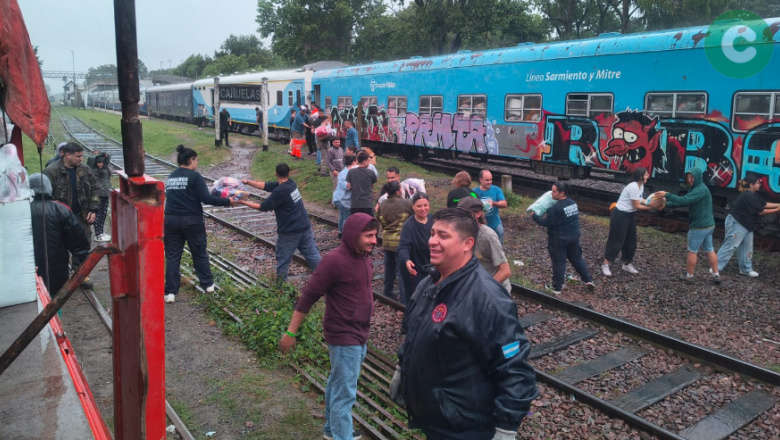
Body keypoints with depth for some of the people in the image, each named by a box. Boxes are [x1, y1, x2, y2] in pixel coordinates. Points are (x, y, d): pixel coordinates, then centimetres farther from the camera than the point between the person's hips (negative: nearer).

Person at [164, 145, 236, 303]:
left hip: (170, 220, 4)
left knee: (172, 256, 6)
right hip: (192, 220, -4)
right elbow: (205, 198, -16)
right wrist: (227, 201, -8)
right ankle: (208, 284, 25)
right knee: (199, 253, 11)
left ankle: (170, 292, 5)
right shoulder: (194, 176, -9)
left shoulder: (171, 177, 12)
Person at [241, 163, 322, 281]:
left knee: (283, 259, 9)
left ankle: (280, 284, 20)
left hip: (289, 232, -7)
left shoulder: (279, 192, -18)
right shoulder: (291, 183, 5)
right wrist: (248, 182, 4)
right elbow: (265, 185, 7)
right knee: (312, 254, 12)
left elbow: (263, 207, -12)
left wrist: (244, 202, -5)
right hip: (305, 227, 7)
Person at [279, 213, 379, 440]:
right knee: (345, 393, 1)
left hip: (359, 334, 8)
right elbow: (308, 296, -20)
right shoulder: (335, 260, -24)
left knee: (337, 384, 23)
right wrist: (291, 332, -16)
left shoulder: (364, 255, 1)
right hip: (344, 337, -8)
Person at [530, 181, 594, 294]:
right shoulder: (573, 203, 5)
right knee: (577, 258, 21)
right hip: (574, 236, 7)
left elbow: (547, 223, -20)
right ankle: (589, 280, 22)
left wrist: (534, 216, -9)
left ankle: (557, 288, 12)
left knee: (559, 263, 3)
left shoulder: (555, 208, -22)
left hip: (559, 239, -7)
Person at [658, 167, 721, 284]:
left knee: (692, 251, 3)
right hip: (708, 225, 10)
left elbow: (684, 200, -32)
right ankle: (716, 275, 18)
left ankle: (689, 275, 13)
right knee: (709, 250, 14)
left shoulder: (701, 190, -20)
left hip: (699, 226, -10)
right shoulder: (696, 188, 13)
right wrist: (666, 204, -1)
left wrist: (667, 195, -28)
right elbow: (684, 201, 11)